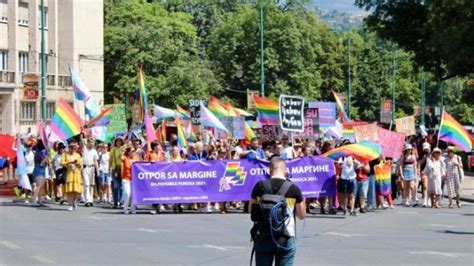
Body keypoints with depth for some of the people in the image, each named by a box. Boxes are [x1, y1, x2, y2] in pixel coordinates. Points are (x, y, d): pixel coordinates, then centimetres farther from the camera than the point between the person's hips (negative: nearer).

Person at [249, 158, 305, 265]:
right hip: (286, 238, -1)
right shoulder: (294, 189, -6)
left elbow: (251, 210, 8)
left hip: (263, 237, 1)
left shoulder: (260, 186, -4)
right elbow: (301, 215, 4)